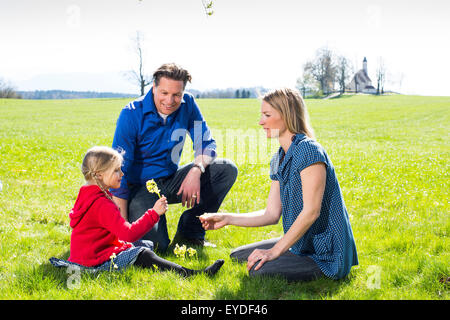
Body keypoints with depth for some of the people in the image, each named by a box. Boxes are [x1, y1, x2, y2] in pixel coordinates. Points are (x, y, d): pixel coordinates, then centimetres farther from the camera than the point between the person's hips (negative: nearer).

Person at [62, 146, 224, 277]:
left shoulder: (89, 195, 11)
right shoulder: (101, 203, -25)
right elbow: (129, 234, -30)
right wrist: (154, 213, -29)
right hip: (95, 261, -11)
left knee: (147, 244, 9)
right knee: (142, 255, -22)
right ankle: (187, 274, -32)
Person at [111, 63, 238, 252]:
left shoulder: (187, 105, -6)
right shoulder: (131, 114, -19)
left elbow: (206, 143, -1)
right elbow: (119, 170, -18)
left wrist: (196, 169, -26)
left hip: (170, 183, 5)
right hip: (140, 187, -5)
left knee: (227, 169, -12)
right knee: (156, 245, -25)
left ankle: (190, 233, -2)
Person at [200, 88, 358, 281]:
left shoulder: (309, 151, -20)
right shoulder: (278, 160, 9)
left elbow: (311, 211, -24)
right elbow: (272, 214, 8)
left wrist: (275, 251, -22)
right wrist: (227, 219, 1)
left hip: (326, 254, -9)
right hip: (300, 245, 10)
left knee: (260, 272, -27)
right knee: (238, 256, 14)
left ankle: (321, 277, -3)